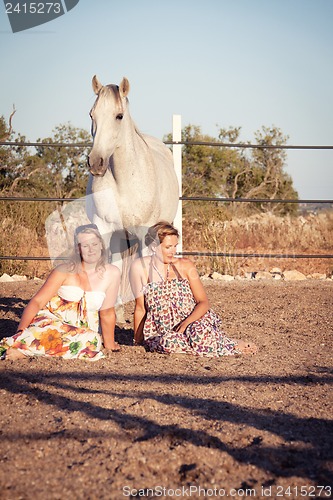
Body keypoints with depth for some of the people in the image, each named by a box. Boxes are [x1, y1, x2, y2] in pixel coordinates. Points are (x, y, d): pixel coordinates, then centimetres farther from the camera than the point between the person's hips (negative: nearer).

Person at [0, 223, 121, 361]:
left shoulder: (111, 274, 1)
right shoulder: (65, 271, -5)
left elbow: (107, 312, 9)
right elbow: (37, 302, -9)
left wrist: (109, 344, 15)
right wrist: (19, 332, -23)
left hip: (80, 330, 4)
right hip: (51, 321, -3)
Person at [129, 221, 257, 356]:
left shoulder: (185, 266, 3)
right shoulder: (141, 268, 0)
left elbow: (204, 302, 0)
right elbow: (140, 308, 5)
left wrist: (186, 322, -18)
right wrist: (137, 341, 5)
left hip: (192, 321, 0)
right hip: (162, 331, 0)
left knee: (200, 335, -36)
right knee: (169, 342, -36)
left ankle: (235, 345, -5)